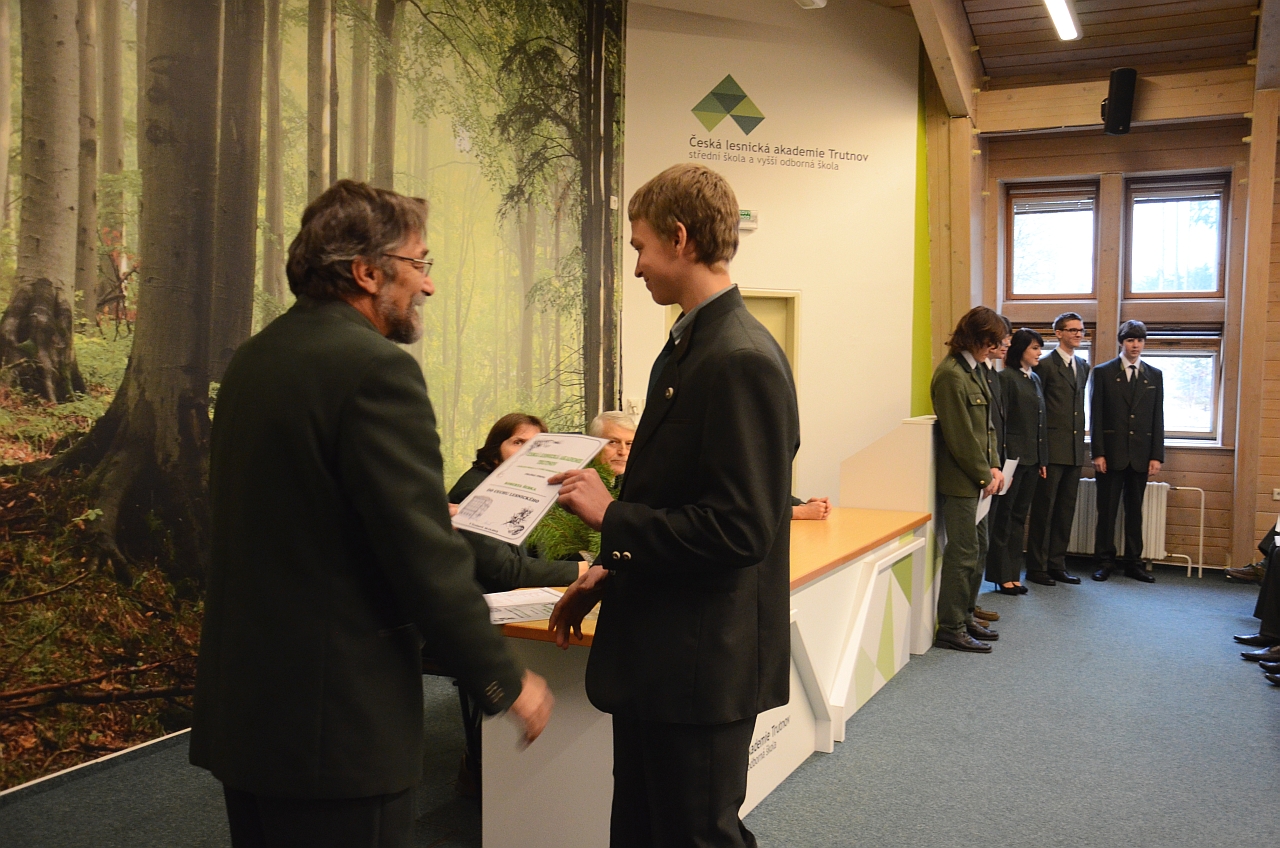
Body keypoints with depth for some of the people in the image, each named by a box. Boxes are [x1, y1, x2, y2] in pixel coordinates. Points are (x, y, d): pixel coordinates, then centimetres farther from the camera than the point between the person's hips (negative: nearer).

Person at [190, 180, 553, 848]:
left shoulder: (253, 359, 8)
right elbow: (426, 560, -21)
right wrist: (505, 683, -9)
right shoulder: (376, 368, -19)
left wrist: (432, 517, 21)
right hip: (333, 718, -9)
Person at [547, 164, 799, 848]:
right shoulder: (686, 346, 10)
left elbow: (738, 530, -26)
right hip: (655, 656, 10)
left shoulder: (742, 360, -22)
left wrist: (611, 516, -18)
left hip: (703, 664, -10)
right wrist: (611, 572, 15)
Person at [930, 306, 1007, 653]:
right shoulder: (951, 374, -18)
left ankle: (965, 617, 28)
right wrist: (984, 475, -11)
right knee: (963, 553, -4)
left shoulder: (975, 369, 12)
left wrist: (993, 467, 3)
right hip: (959, 480, -10)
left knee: (979, 548, 16)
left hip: (976, 478, 10)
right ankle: (951, 629, 6)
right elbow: (961, 436, -18)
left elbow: (986, 425, 14)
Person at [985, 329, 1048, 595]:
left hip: (1032, 459, 8)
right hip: (1014, 457, -7)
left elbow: (1040, 422, 16)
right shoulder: (1006, 377, -9)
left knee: (1019, 517, 11)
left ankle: (1013, 574, 17)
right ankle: (1002, 576, 7)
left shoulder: (1035, 379, 15)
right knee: (1004, 516, 0)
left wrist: (1043, 459, 13)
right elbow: (999, 420, -13)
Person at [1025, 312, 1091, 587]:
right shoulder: (1045, 364, -7)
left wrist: (1080, 437, 13)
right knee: (1044, 509, 0)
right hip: (1052, 449, -7)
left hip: (1075, 450, 7)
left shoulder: (1083, 366, 15)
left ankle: (1057, 564, 19)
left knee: (1066, 509, 11)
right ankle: (1036, 566, 7)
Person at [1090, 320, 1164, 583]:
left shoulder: (1154, 375, 10)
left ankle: (1134, 563, 15)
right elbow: (1096, 416, -2)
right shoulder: (1103, 372, 2)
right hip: (1111, 453, -2)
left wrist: (1157, 455, 1)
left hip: (1140, 455, 2)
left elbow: (1158, 419, 8)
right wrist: (1098, 453, -9)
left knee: (1135, 512, 8)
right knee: (1107, 511, 2)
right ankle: (1104, 562, 10)